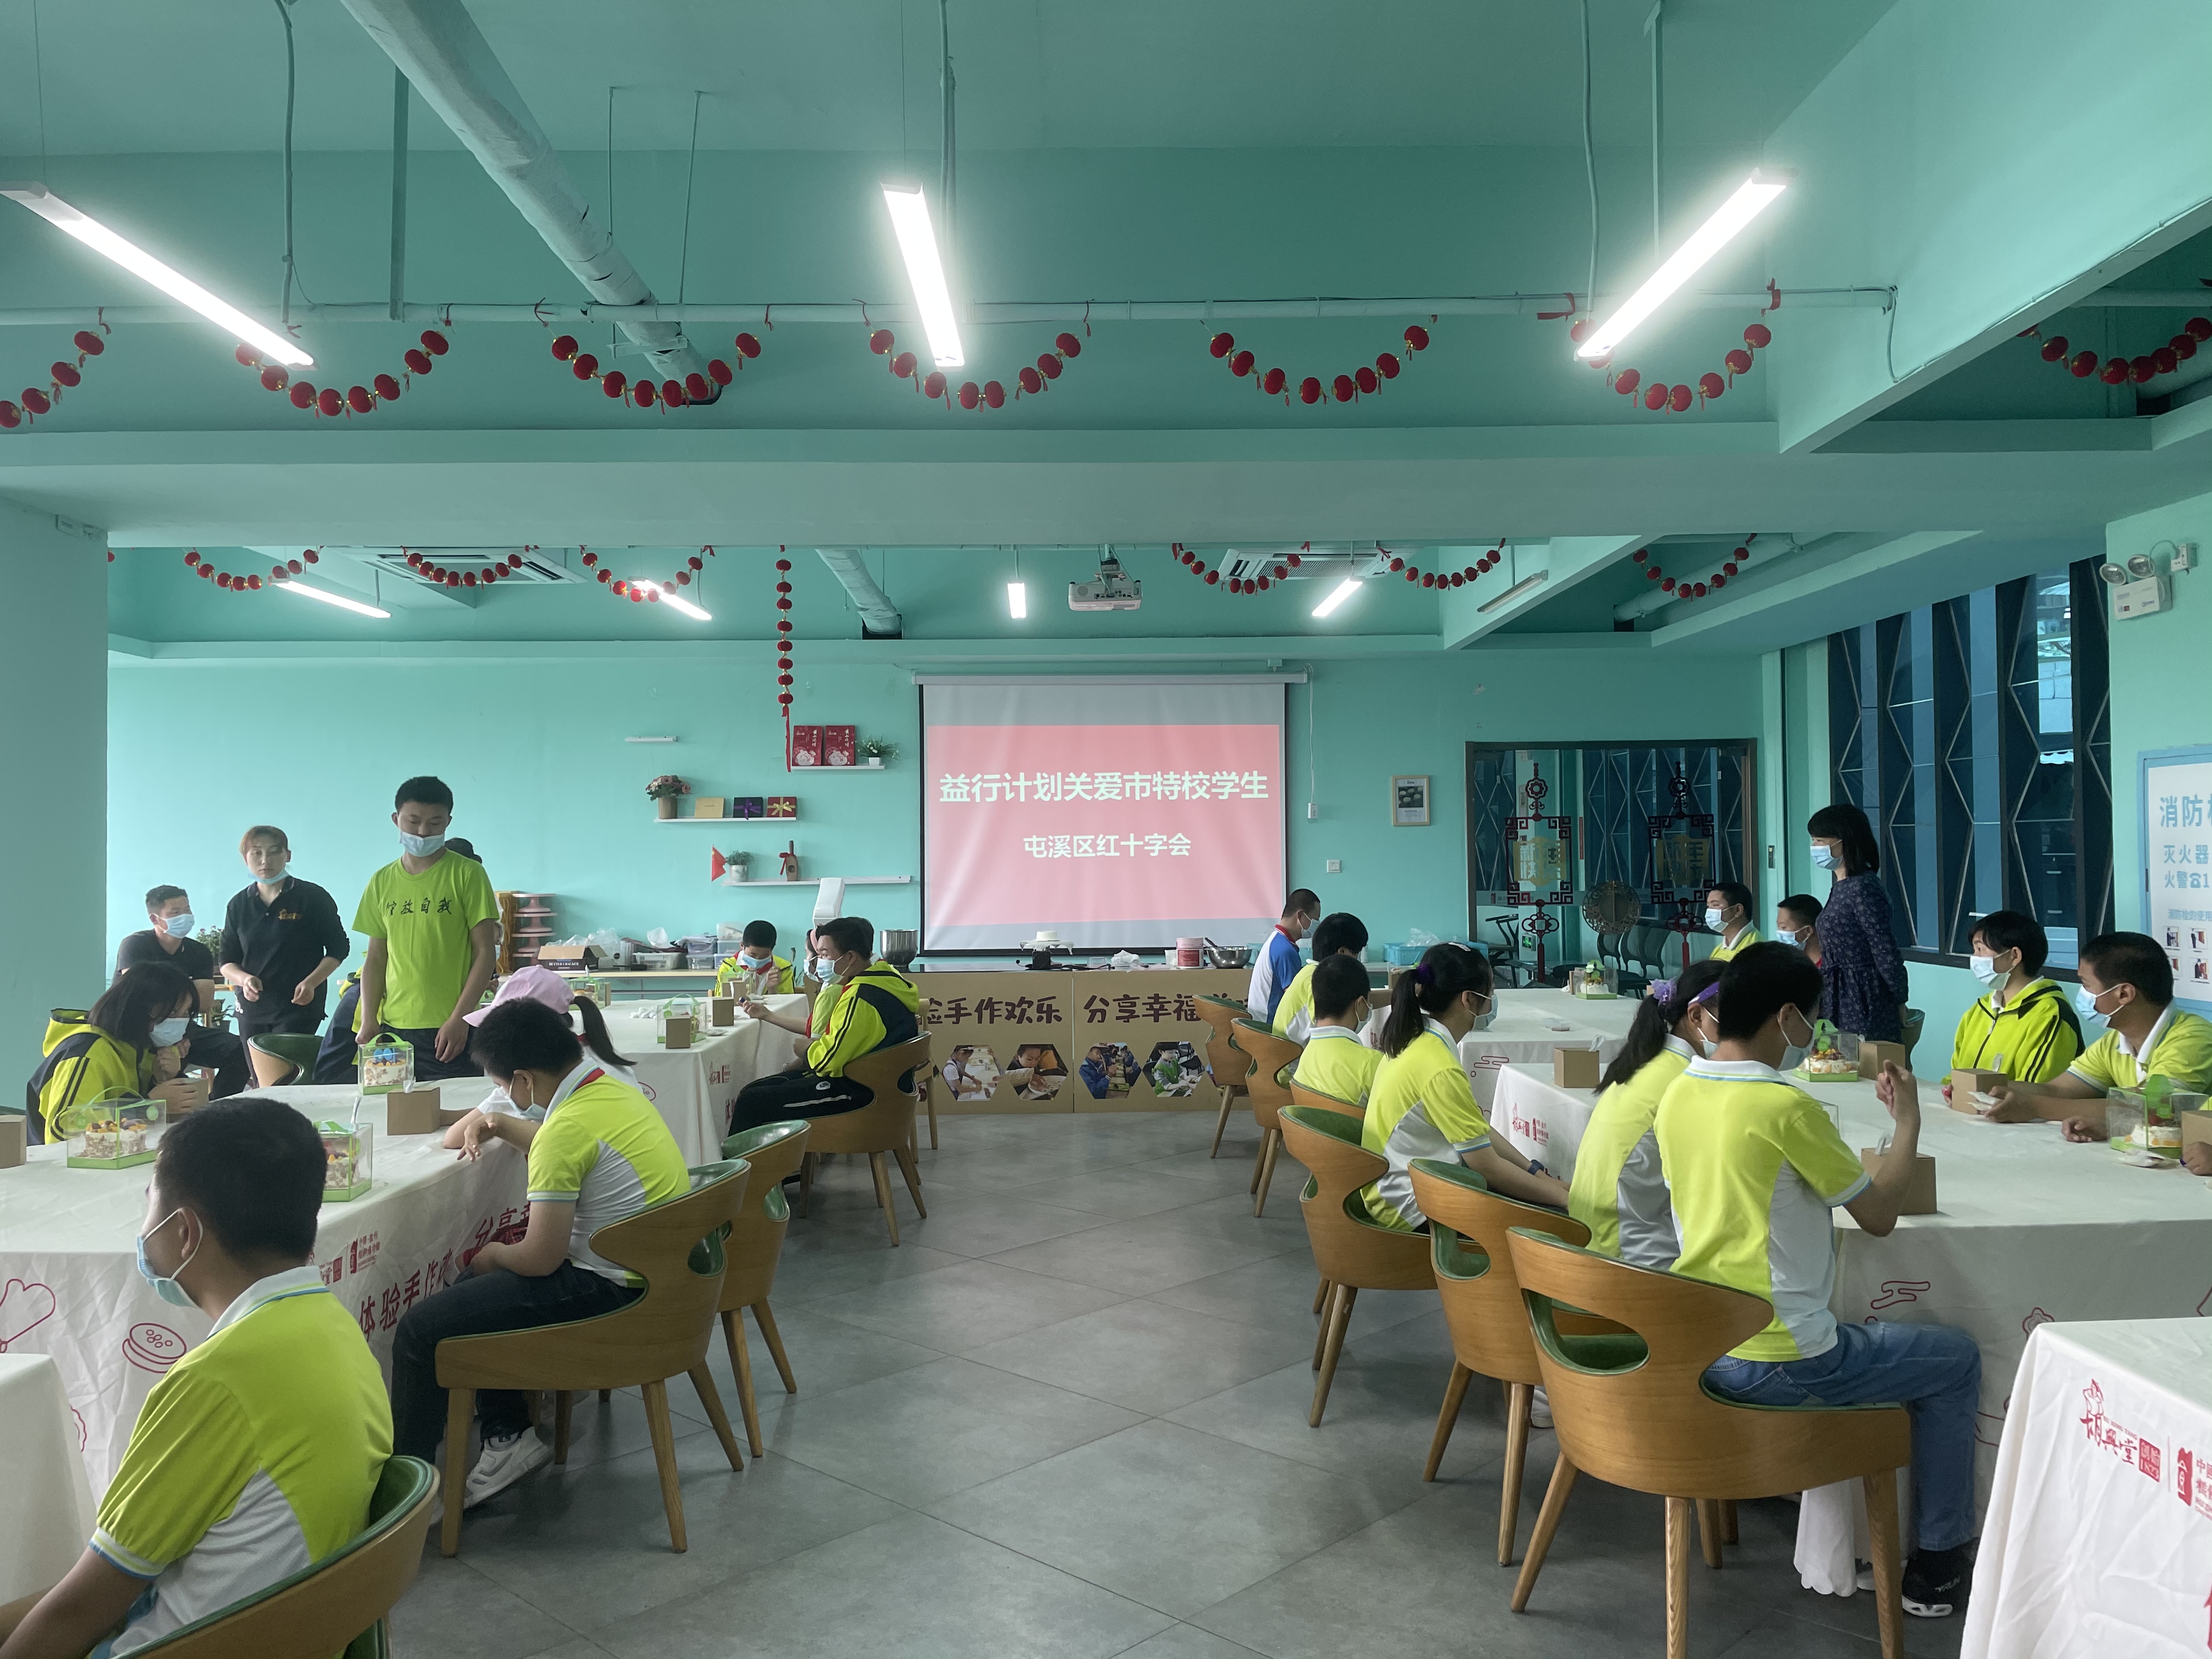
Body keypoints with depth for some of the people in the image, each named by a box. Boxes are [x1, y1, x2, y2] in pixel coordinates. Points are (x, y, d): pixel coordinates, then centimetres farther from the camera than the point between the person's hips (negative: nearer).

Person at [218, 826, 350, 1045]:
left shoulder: (313, 897, -3)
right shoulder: (238, 905, 9)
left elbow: (339, 947, -1)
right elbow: (227, 961, 12)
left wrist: (311, 982, -16)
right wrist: (244, 979, -11)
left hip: (299, 1007, -4)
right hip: (252, 1009, 5)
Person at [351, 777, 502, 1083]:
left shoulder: (467, 874, -2)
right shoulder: (382, 882, 10)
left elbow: (486, 953, -5)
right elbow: (376, 958, 14)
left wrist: (459, 1019, -11)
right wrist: (368, 1021, 4)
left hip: (450, 1031, -4)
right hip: (393, 1027, 4)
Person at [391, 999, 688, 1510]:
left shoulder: (567, 1127, -23)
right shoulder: (614, 1089, 5)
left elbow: (540, 1259, -19)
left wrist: (493, 1255, 1)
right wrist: (502, 1125, 26)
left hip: (608, 1292, -10)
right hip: (650, 1271, 10)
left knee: (421, 1329, -7)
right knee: (467, 1292, 24)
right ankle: (509, 1435, 20)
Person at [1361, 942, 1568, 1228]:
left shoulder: (1413, 1041, 4)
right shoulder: (1440, 1070, -24)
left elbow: (1477, 1130, 12)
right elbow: (1487, 1166, -20)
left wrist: (1535, 1171, 7)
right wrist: (1565, 1197, -12)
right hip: (1413, 1211, -9)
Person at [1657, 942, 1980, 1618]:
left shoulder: (1677, 1093, 2)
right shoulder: (1788, 1107, -20)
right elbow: (1880, 1215, -9)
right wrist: (1908, 1120, 4)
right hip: (1779, 1365, -8)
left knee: (1866, 1330, 34)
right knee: (1956, 1360, 15)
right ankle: (1940, 1562, 22)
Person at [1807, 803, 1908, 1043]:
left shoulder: (1863, 888, -17)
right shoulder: (1842, 888, 13)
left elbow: (1887, 955, -16)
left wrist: (1899, 1003, -6)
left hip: (1861, 1004, -9)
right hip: (1839, 1002, 9)